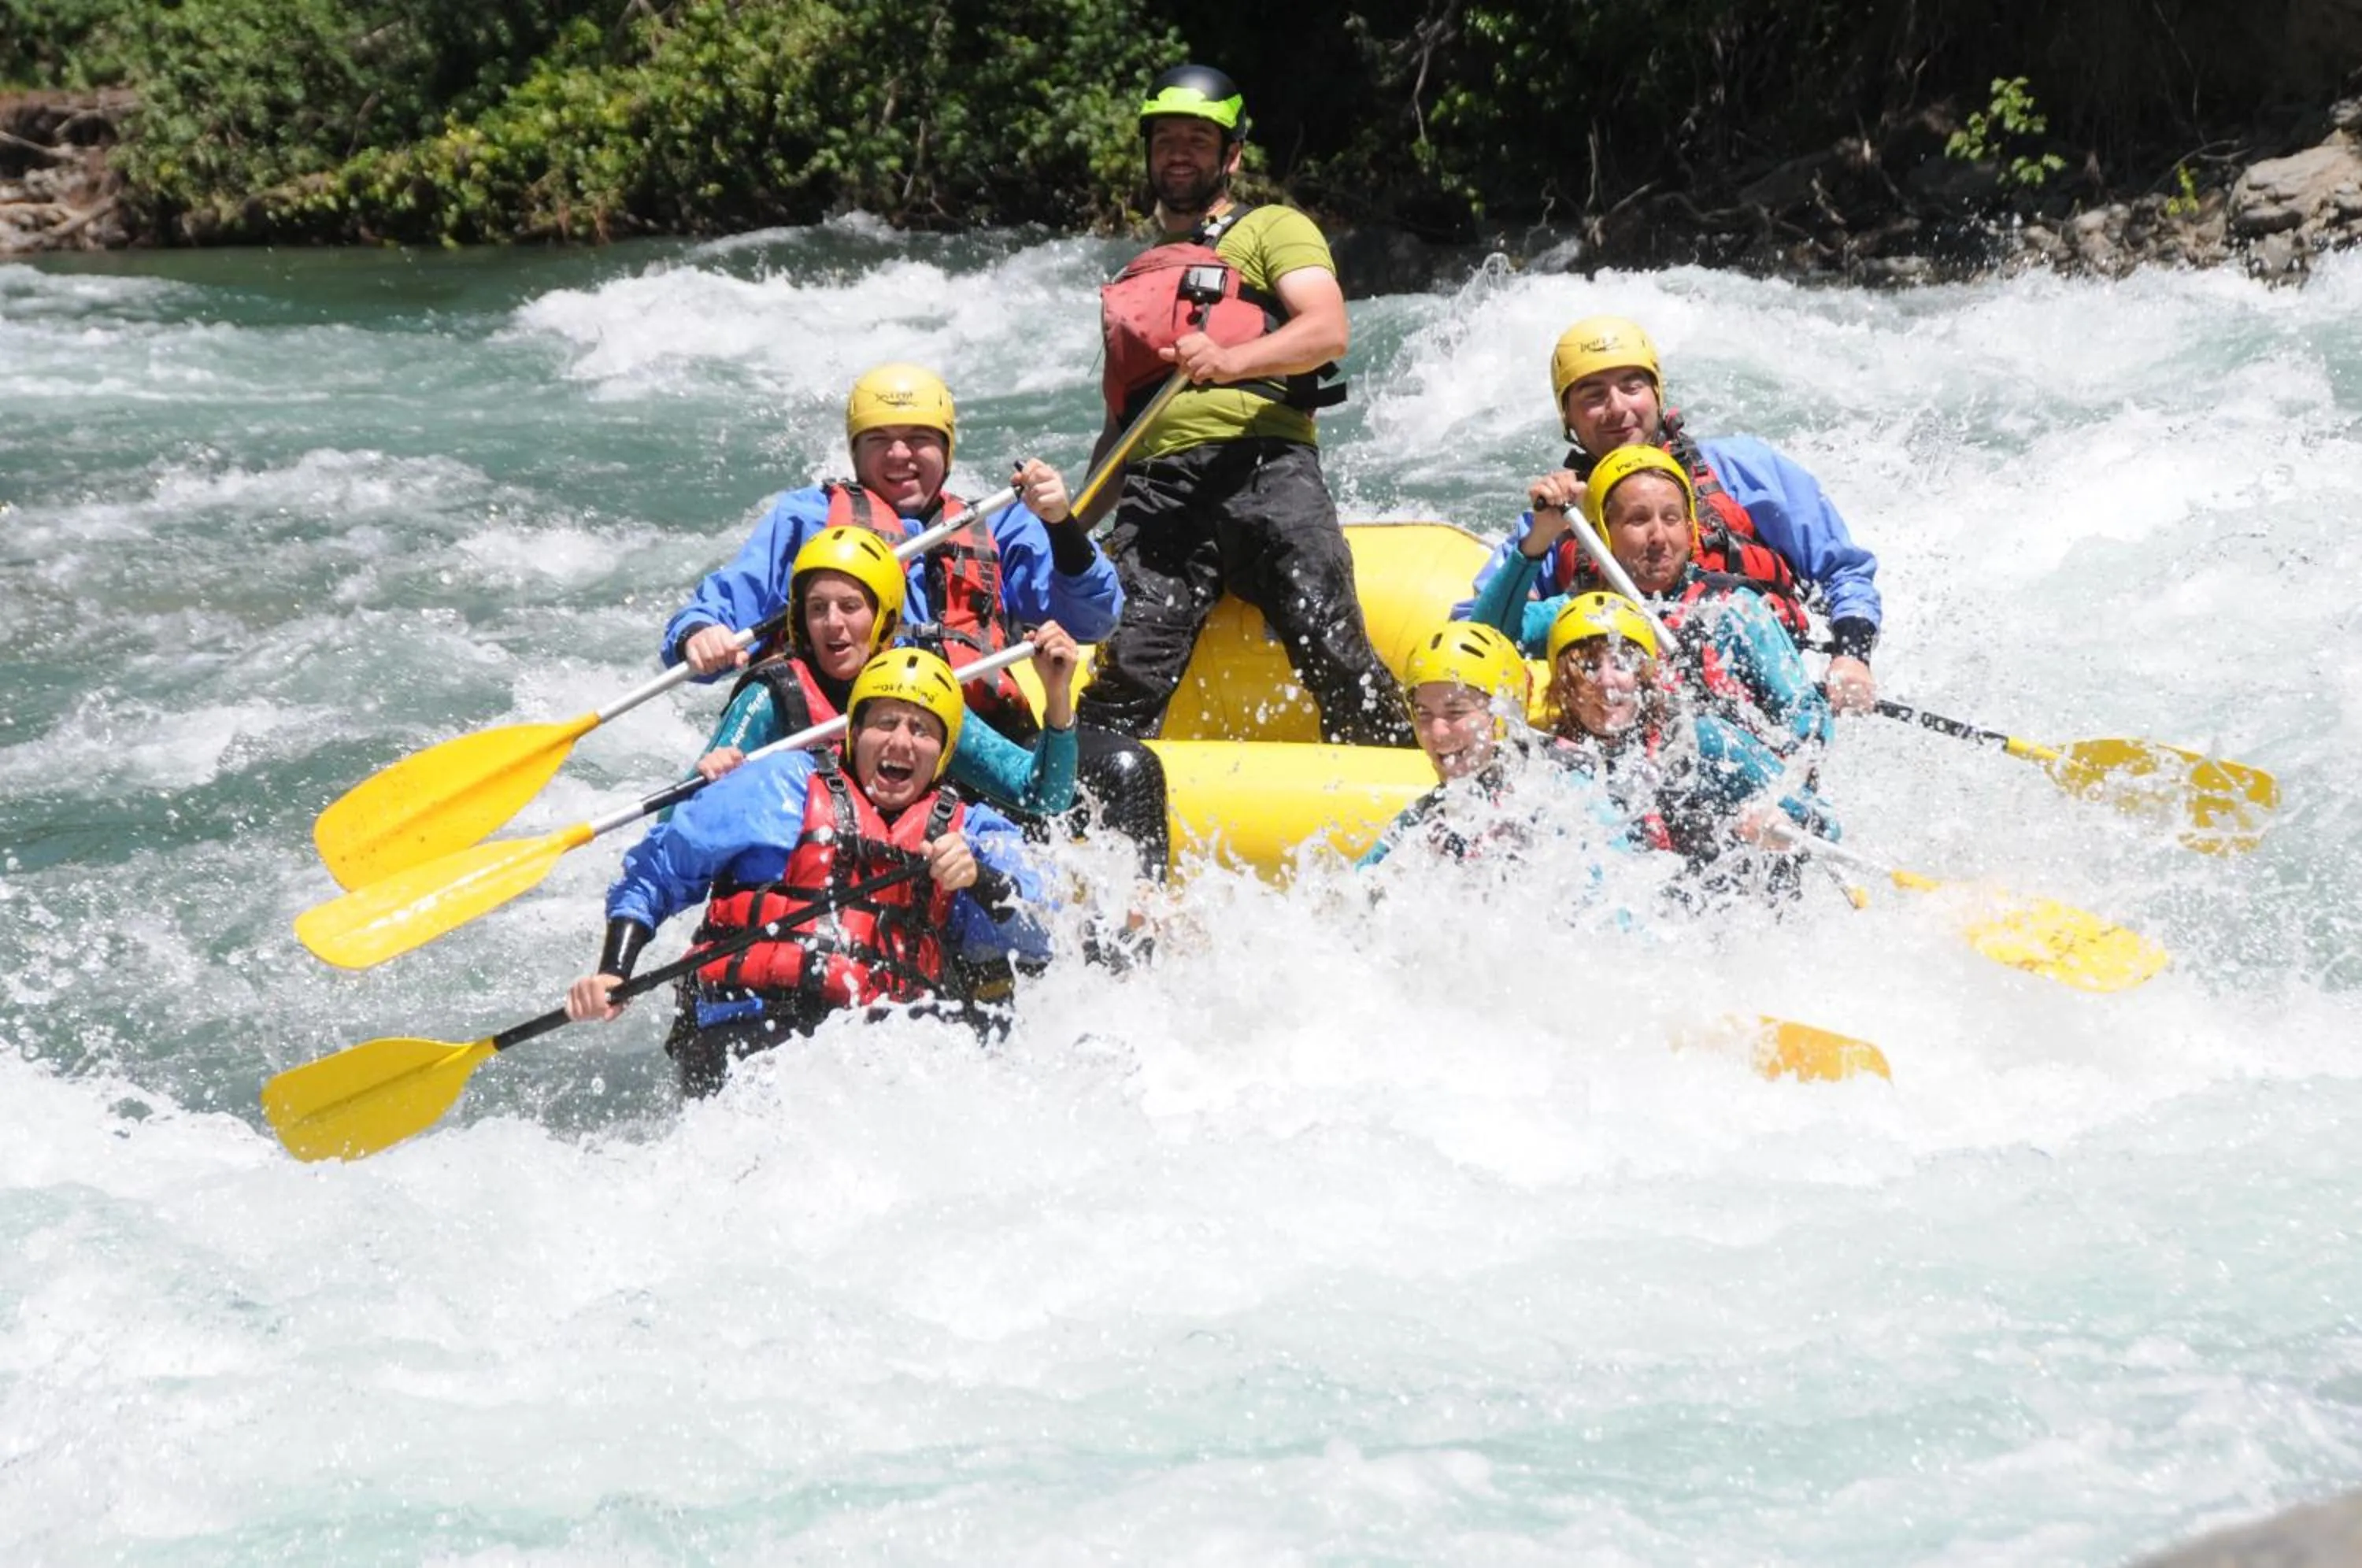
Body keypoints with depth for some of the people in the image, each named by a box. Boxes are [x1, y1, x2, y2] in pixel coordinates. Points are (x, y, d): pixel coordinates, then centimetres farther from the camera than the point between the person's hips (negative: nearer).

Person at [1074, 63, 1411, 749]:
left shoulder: (1271, 230, 16)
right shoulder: (1135, 280, 34)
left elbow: (1329, 331, -4)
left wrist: (1231, 361, -21)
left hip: (1263, 467, -4)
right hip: (1157, 484, 4)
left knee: (1331, 648, -18)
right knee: (1131, 667, -14)